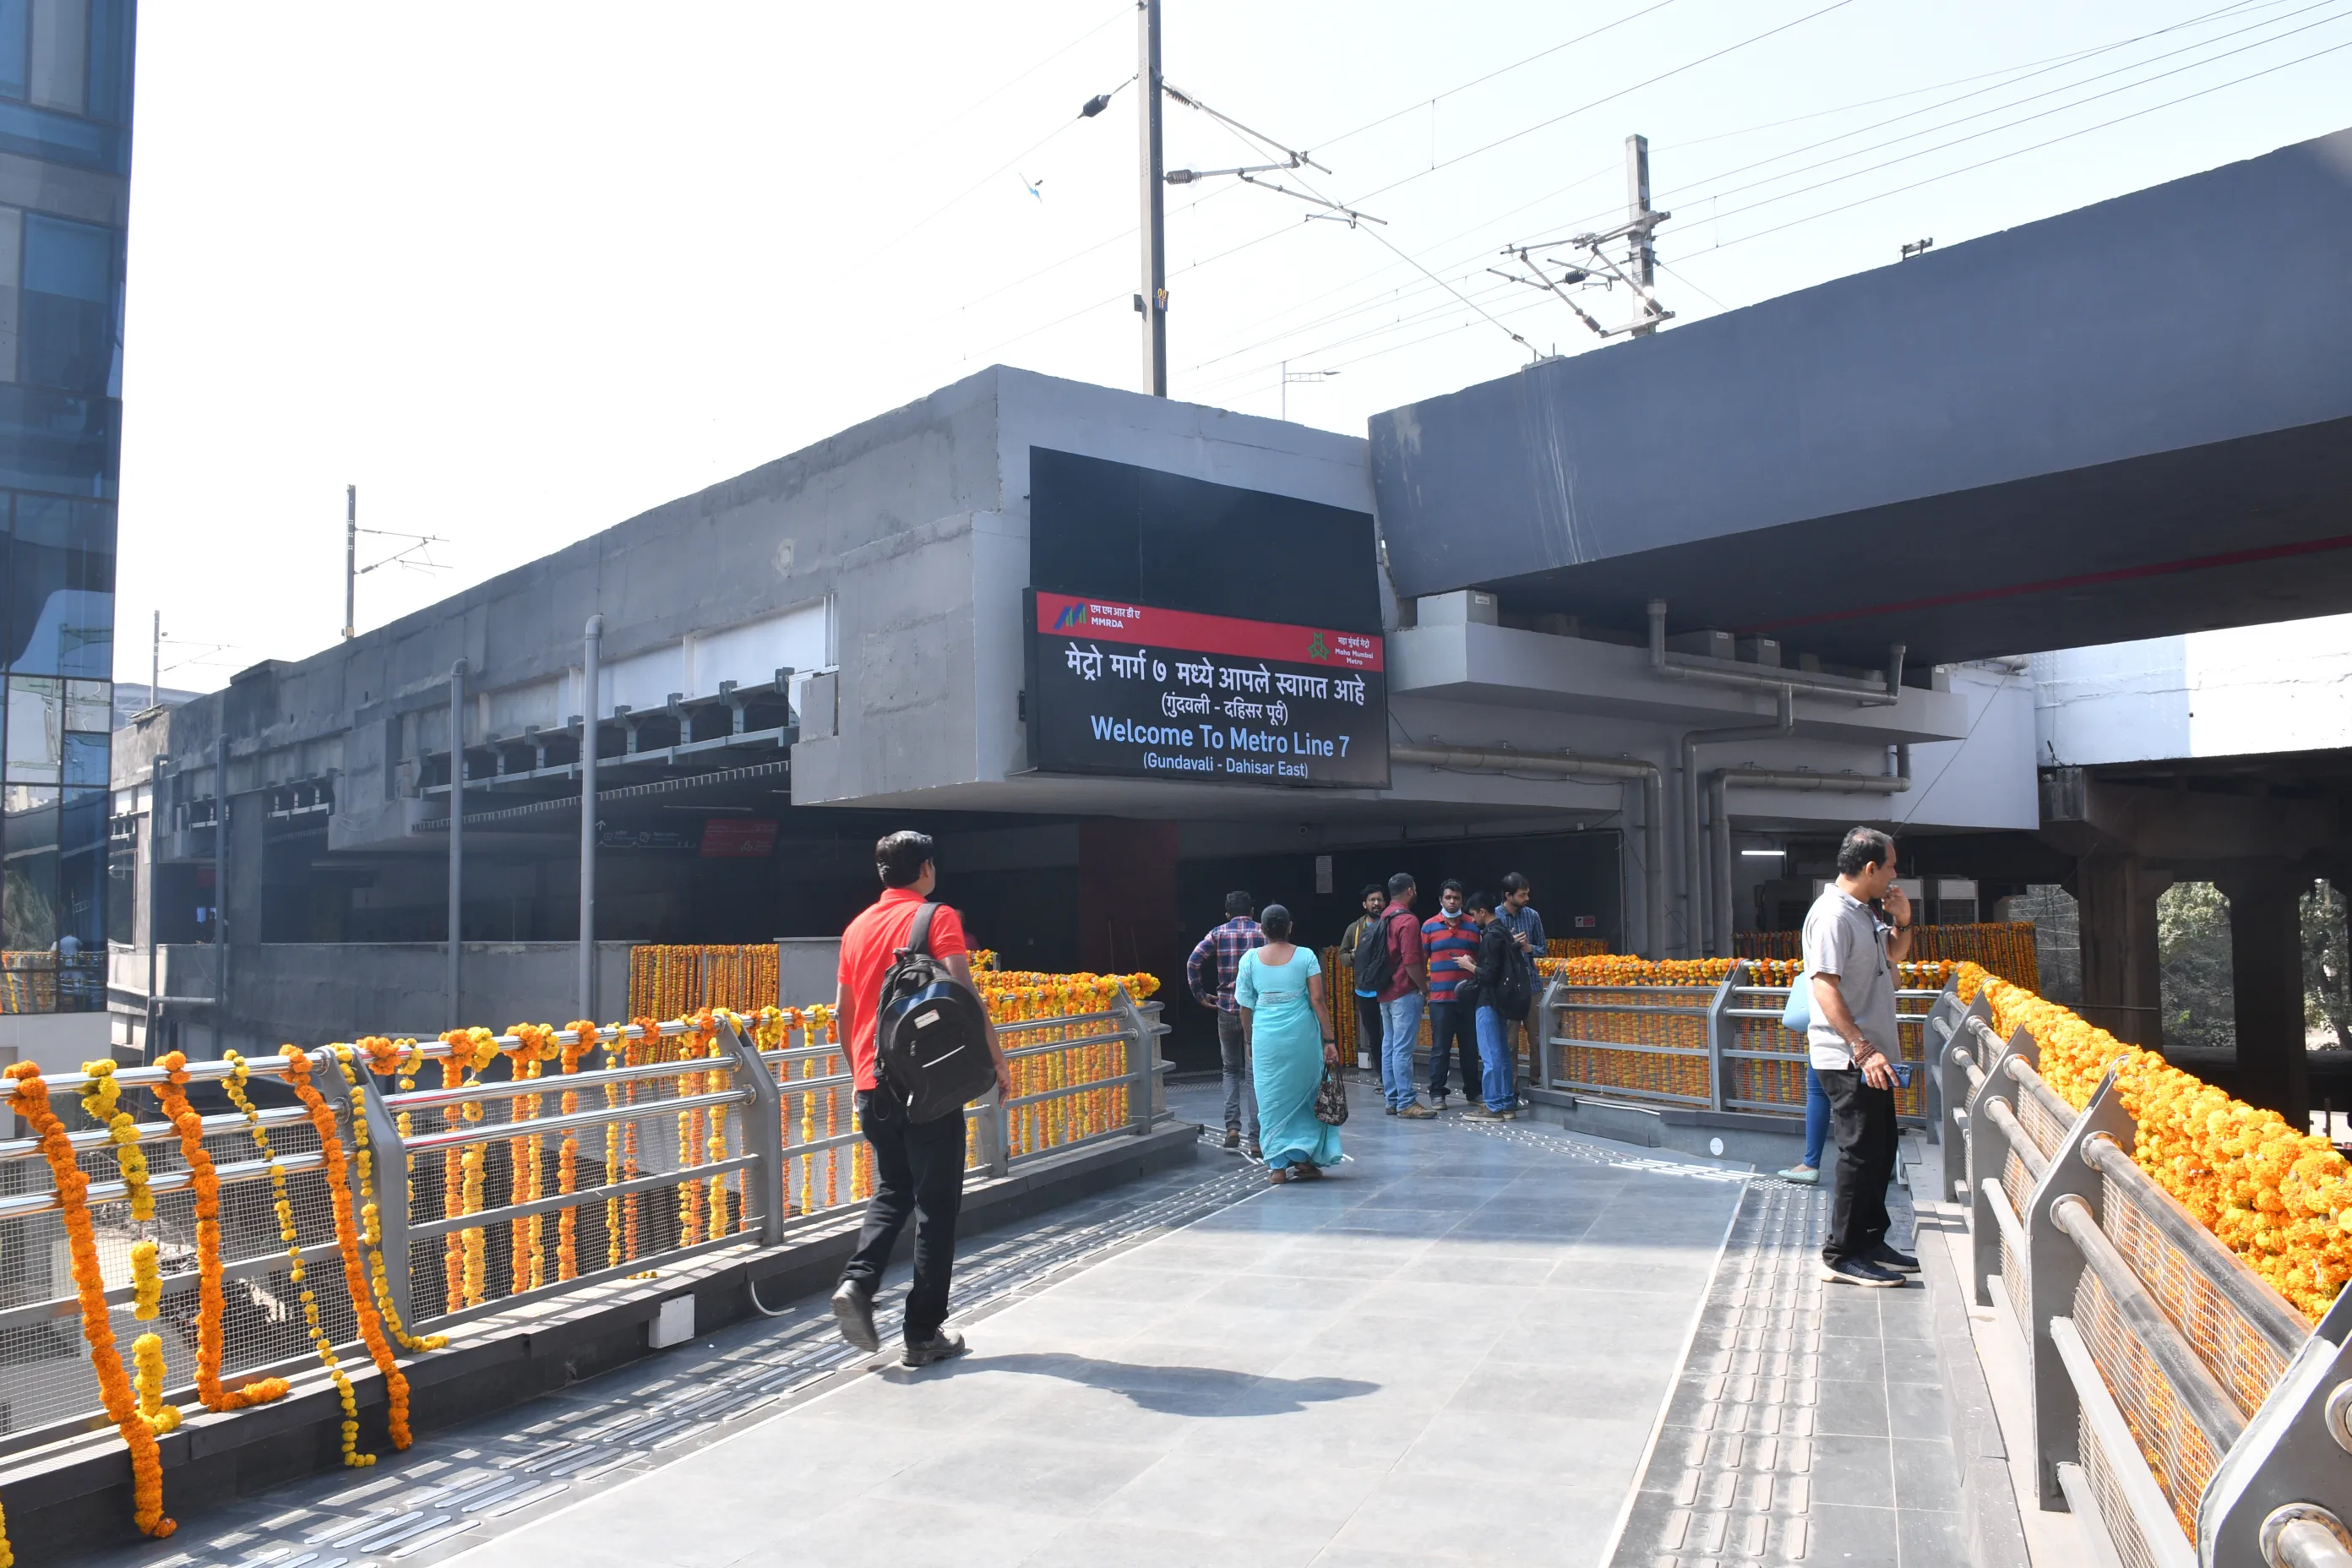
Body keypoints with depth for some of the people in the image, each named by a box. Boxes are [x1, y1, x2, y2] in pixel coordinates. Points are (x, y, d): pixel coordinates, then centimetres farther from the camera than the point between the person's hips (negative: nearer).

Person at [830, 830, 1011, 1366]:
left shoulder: (857, 927, 10)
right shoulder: (938, 918, -7)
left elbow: (842, 1012, 16)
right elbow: (963, 995, -17)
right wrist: (998, 1061, -10)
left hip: (872, 1085, 6)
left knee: (892, 1191, 20)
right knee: (935, 1205, 4)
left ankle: (857, 1282, -2)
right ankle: (924, 1333, 6)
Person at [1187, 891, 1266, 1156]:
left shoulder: (1218, 933, 4)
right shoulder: (1263, 933, 0)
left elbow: (1193, 962, -5)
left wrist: (1200, 995, 4)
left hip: (1226, 1008, 1)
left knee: (1231, 1069, 19)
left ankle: (1232, 1127, 8)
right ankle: (1254, 1139, 1)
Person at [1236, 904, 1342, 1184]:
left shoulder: (1250, 959, -1)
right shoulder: (1305, 956, -3)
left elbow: (1245, 1006, 2)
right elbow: (1317, 1000, -7)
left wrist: (1250, 1041, 14)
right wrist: (1329, 1040, -3)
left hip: (1266, 1037, 0)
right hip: (1302, 1035, 0)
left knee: (1272, 1098, 8)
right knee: (1304, 1094, 14)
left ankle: (1278, 1165, 9)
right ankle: (1303, 1158, 17)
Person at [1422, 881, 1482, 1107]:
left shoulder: (1473, 926, 9)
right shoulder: (1429, 926, 4)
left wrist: (1472, 965, -3)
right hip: (1440, 997, -2)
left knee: (1470, 1047, 8)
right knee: (1440, 1048, 0)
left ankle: (1472, 1092, 19)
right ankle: (1437, 1093, 7)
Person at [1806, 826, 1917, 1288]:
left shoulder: (1864, 913, 13)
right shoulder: (1832, 915, -18)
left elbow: (1893, 956, 29)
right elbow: (1825, 988, -25)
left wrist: (1902, 921, 9)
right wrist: (1862, 1049, -29)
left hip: (1871, 1056, 10)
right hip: (1847, 1060, -10)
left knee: (1880, 1149, 16)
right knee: (1861, 1153, -5)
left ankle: (1871, 1242, 28)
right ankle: (1842, 1256, 3)